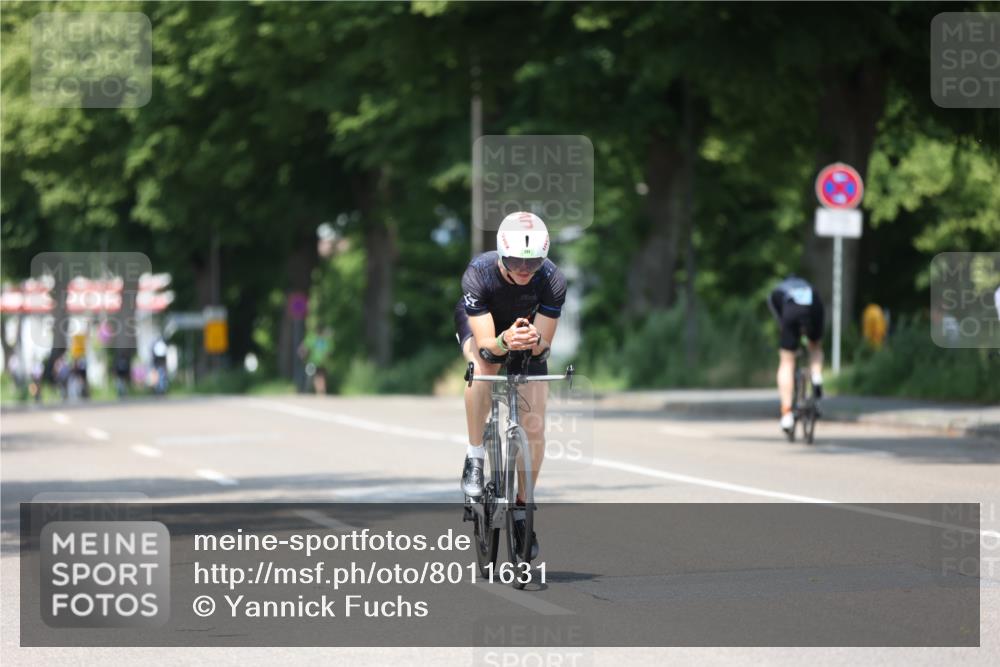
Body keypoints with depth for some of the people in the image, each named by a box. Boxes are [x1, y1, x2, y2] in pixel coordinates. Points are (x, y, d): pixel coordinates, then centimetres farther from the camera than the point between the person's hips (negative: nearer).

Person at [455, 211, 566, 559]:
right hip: (479, 325, -2)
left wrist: (534, 341, -52)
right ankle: (474, 458, -22)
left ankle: (521, 508, 13)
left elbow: (544, 345, -29)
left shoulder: (552, 280, -33)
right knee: (483, 364, -38)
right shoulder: (479, 273, -37)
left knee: (535, 427, -7)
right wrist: (505, 341, -60)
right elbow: (485, 344, -38)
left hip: (528, 334, 2)